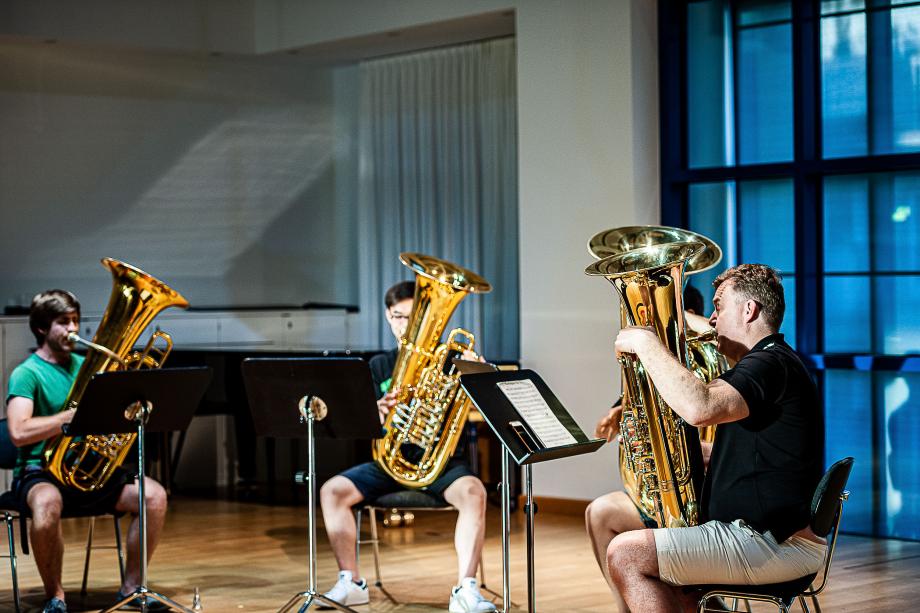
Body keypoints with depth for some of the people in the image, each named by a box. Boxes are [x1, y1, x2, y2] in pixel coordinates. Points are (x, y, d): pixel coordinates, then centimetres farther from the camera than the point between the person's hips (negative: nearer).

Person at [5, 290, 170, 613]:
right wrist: (75, 414, -24)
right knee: (47, 504, -40)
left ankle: (131, 587, -1)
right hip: (40, 470, -6)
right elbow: (19, 432, -22)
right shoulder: (27, 374, -6)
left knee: (154, 495, -17)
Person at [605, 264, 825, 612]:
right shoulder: (765, 364, 21)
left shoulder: (770, 364, -15)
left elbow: (700, 408, -34)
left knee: (626, 555, -19)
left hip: (776, 545, -11)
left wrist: (645, 342, -23)